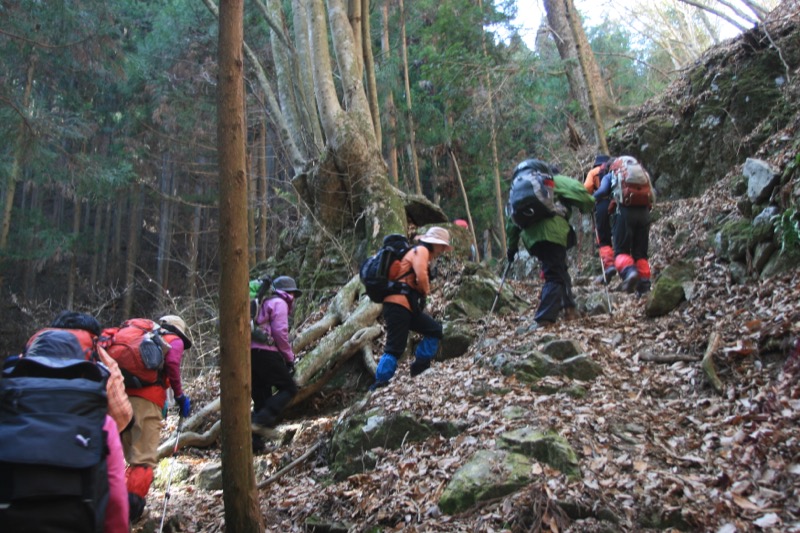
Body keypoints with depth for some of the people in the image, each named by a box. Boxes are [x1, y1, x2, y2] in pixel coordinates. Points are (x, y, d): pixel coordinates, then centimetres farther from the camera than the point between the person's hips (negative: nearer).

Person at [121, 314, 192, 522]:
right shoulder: (175, 341, 15)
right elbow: (171, 362, -6)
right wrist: (179, 394, 0)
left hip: (123, 395, 6)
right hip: (147, 399, -6)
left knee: (132, 457, 16)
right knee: (144, 459, -7)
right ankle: (132, 505, -19)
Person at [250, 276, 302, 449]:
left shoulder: (264, 303, 29)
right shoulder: (279, 303, 2)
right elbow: (280, 332, -10)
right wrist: (290, 357, -2)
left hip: (250, 353, 9)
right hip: (266, 352, -9)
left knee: (261, 397, 11)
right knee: (289, 388, -3)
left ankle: (255, 441, 6)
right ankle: (263, 421, -19)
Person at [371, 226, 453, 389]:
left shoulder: (418, 253, 27)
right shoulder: (421, 250, -3)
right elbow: (421, 277, -18)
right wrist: (426, 291, 1)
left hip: (409, 306, 10)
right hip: (398, 304, -10)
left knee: (435, 331, 13)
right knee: (395, 348, -11)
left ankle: (420, 367, 15)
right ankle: (380, 383, -7)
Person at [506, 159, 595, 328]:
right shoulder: (553, 180, 15)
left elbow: (512, 221, 26)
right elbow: (577, 190, -2)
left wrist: (512, 246, 30)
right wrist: (588, 205, 16)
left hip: (531, 236, 6)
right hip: (551, 232, -5)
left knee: (559, 270, 24)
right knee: (555, 276, -5)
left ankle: (569, 308, 26)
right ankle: (544, 319, -18)